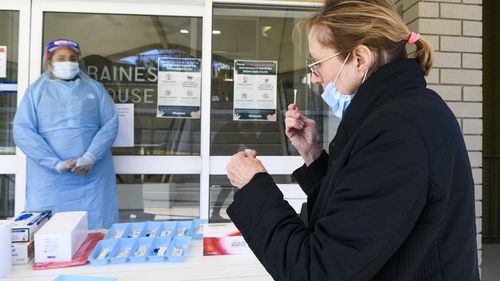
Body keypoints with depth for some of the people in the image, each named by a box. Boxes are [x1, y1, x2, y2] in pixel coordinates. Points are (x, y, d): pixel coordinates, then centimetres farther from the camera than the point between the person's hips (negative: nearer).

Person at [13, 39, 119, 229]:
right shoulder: (36, 90, 9)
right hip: (49, 179, 0)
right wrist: (57, 164, -13)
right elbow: (22, 132, -1)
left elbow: (110, 124, 2)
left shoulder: (95, 88, 11)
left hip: (93, 177, 1)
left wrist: (89, 158, -13)